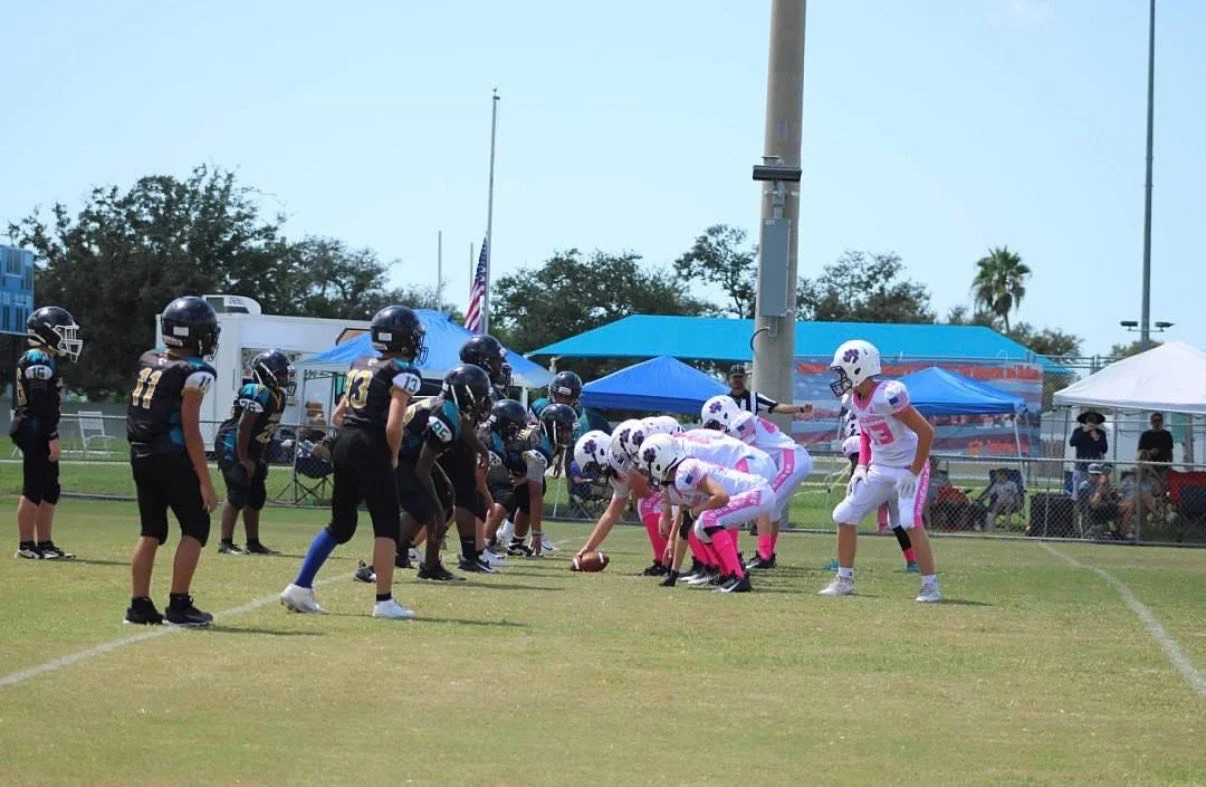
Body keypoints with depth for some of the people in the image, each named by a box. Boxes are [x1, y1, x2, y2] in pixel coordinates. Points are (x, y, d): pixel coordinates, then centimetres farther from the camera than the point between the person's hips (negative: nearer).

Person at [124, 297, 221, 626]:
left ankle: (139, 605, 12)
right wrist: (205, 482, -12)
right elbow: (190, 429, -15)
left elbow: (138, 413, 12)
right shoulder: (195, 372, -13)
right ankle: (179, 605, 0)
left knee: (151, 530, 14)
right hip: (172, 458, -7)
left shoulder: (148, 361, 7)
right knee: (196, 527, 4)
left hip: (140, 455, 7)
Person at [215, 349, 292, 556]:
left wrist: (260, 459, 12)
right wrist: (243, 460, -20)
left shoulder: (279, 396, 8)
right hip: (232, 446, -10)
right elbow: (243, 427, -23)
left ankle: (253, 543, 19)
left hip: (250, 450, 10)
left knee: (257, 496, 11)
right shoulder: (259, 393, -21)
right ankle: (225, 543, -13)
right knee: (238, 494, -14)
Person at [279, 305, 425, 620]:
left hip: (343, 443, 8)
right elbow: (393, 425, -17)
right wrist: (394, 456, -2)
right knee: (387, 526, 1)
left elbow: (337, 415, 19)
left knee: (341, 524, 18)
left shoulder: (359, 366, 16)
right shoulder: (403, 373, -7)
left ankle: (300, 587, 14)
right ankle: (384, 601, -1)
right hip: (371, 452, -8)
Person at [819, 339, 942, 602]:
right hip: (879, 469, 8)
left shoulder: (887, 396, -27)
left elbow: (926, 432, -24)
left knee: (911, 523, -22)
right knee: (845, 516, 4)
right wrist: (861, 467, 6)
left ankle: (931, 585, -13)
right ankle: (844, 580, 16)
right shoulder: (855, 400, 0)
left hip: (908, 468, -8)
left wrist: (914, 472, -19)